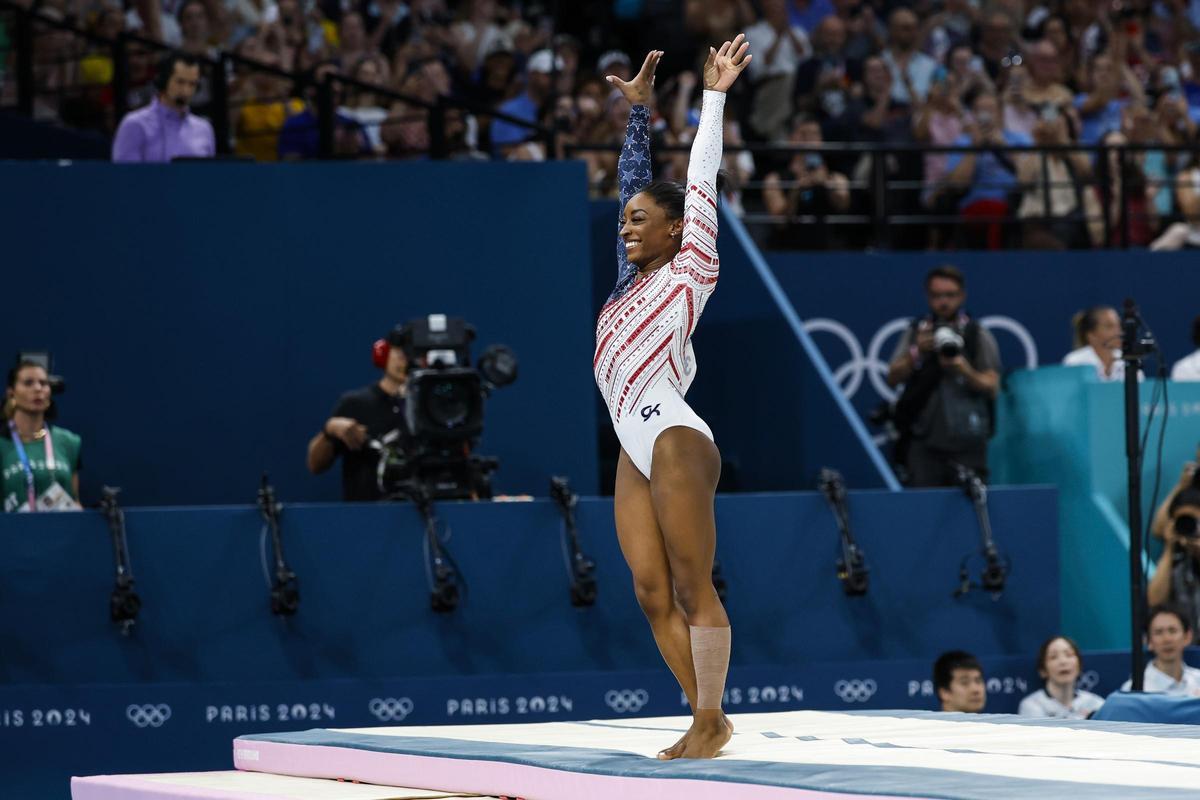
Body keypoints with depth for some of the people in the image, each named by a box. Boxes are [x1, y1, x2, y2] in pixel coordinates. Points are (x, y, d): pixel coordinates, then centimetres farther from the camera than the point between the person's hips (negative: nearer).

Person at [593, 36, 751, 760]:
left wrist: (714, 95, 2)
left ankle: (713, 721, -5)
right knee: (653, 594, 4)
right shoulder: (636, 276, 17)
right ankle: (704, 719, 8)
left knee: (692, 589, -7)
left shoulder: (690, 269, 0)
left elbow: (702, 178, -1)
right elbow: (636, 179, 25)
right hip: (636, 453, 8)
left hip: (677, 442, -8)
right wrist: (638, 109, 28)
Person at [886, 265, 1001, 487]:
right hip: (924, 441, 1)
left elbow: (992, 387, 1)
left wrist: (966, 371, -17)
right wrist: (916, 353, -9)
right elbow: (893, 378, 7)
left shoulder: (978, 336, 7)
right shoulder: (916, 332, 12)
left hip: (967, 442, -1)